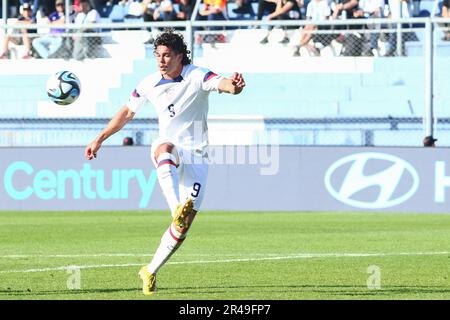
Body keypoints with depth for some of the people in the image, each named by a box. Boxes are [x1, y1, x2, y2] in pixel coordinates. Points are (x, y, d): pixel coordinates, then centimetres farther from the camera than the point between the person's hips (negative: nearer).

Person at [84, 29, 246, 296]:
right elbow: (127, 113, 15)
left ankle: (151, 271, 8)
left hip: (196, 156, -1)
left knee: (184, 225, -7)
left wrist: (234, 85, -57)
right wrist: (99, 140, 16)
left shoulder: (197, 77, -11)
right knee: (165, 149, -40)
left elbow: (222, 84, -32)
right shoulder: (150, 84, 0)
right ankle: (177, 209, -61)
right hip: (169, 147, 1)